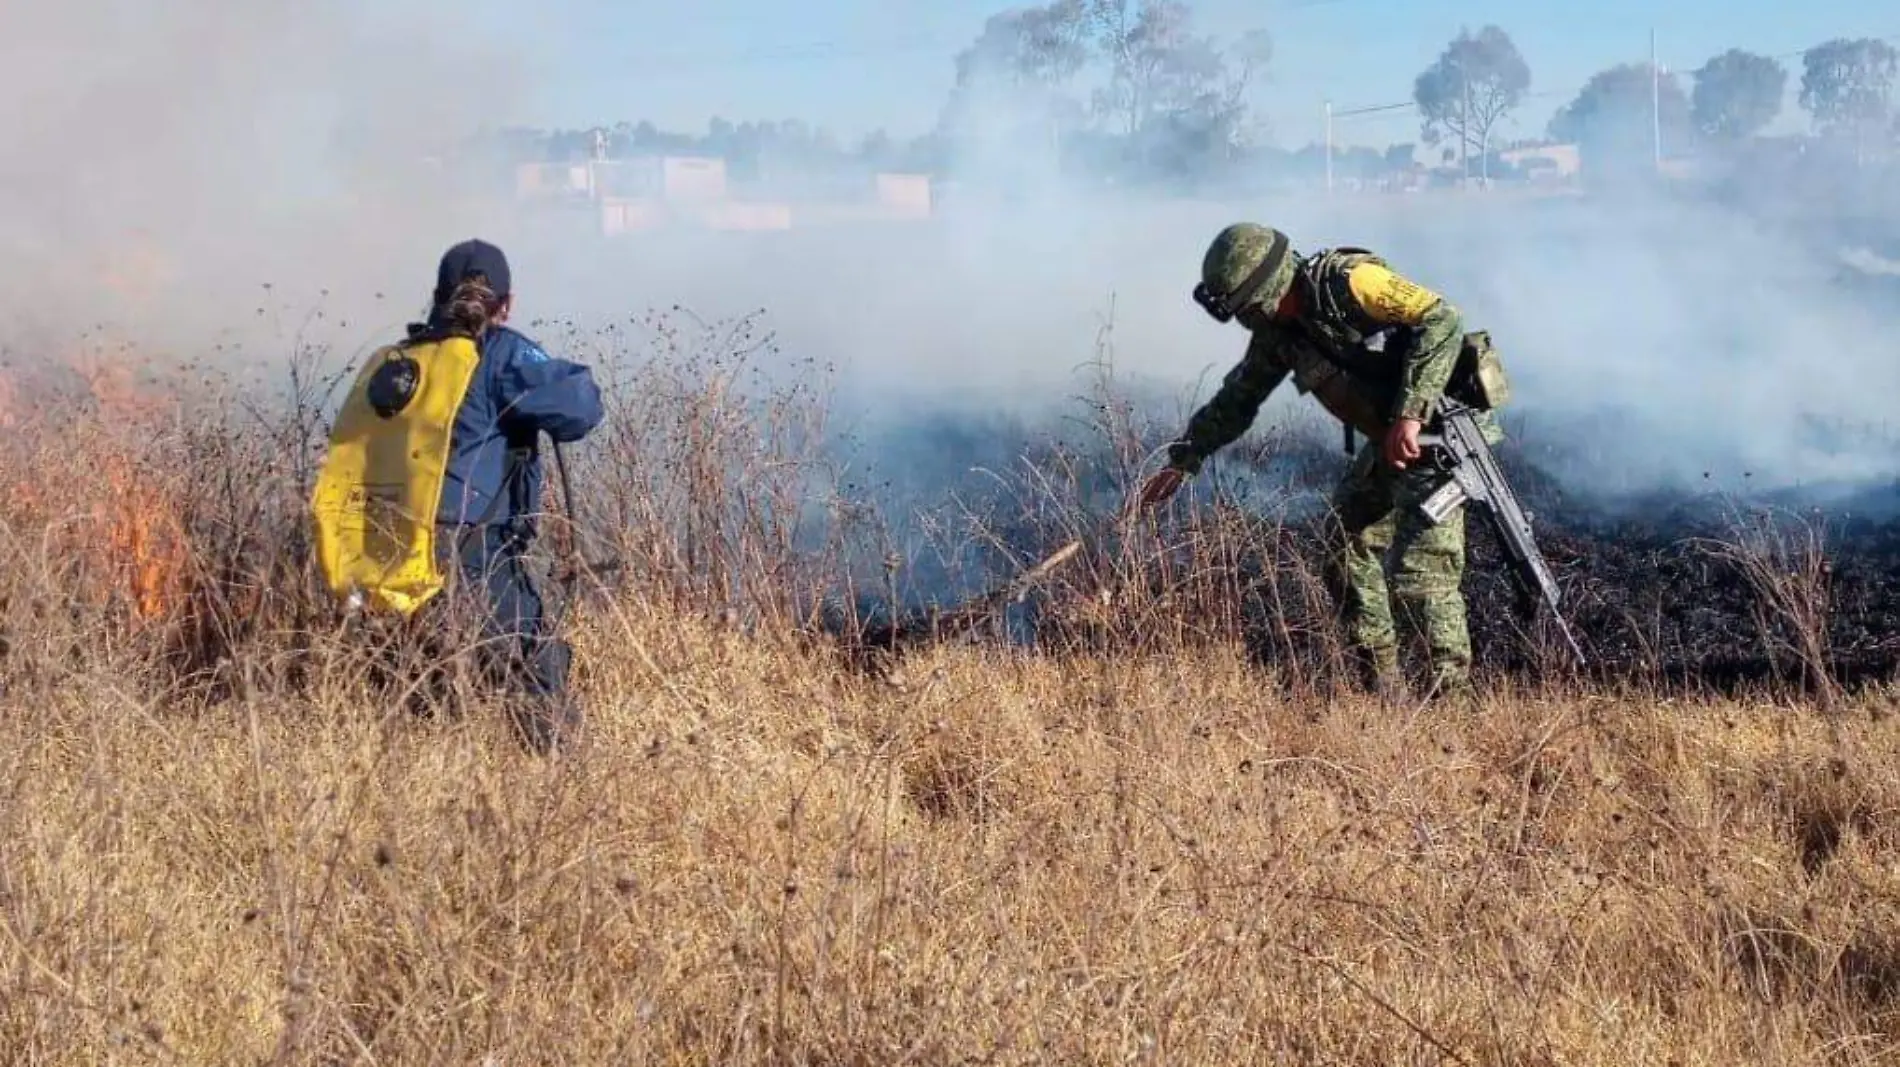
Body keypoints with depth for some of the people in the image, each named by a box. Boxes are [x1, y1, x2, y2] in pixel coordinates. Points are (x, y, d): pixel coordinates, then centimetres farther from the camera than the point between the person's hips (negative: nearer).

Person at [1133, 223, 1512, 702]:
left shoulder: (1347, 281, -21)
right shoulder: (1277, 330, 6)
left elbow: (1442, 321, -26)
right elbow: (1238, 398, 20)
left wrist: (1411, 414, -29)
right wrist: (1181, 461, 17)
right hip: (1390, 441, 10)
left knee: (1420, 572, -14)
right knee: (1351, 543, 14)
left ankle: (1455, 695, -4)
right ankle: (1381, 687, 21)